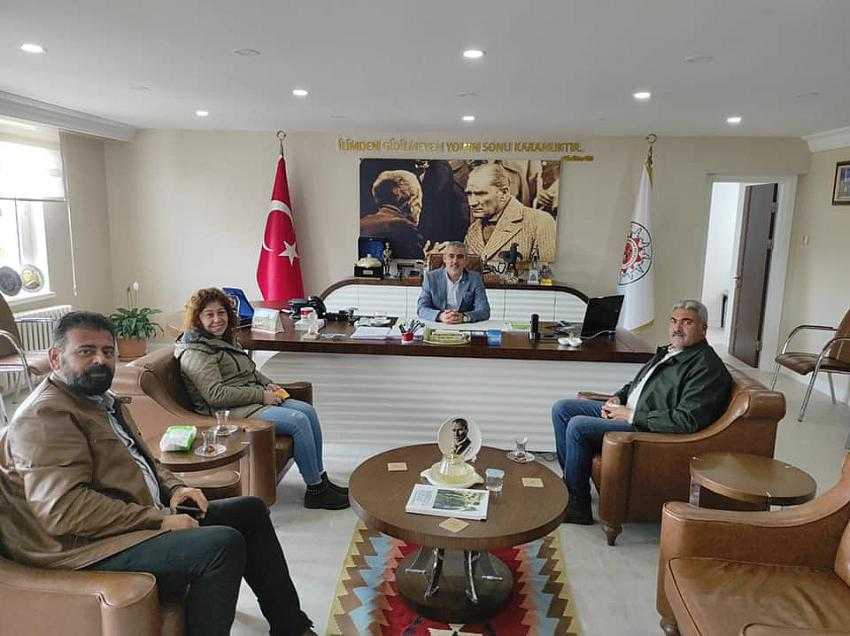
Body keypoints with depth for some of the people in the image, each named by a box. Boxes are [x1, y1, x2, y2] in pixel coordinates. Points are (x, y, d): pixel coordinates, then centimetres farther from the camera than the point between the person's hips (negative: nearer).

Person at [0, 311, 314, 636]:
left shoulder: (103, 399, 16)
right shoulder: (45, 415, -16)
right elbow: (64, 510, -26)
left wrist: (174, 488, 6)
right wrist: (159, 520, -23)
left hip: (149, 515, 11)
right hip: (97, 548, -10)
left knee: (251, 510, 10)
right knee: (224, 544, -30)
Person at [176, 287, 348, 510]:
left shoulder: (225, 339, 17)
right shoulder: (195, 352, -14)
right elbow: (216, 395, -22)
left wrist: (268, 385, 8)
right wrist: (261, 395, -19)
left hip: (255, 400, 10)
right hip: (230, 412, -10)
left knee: (308, 411, -6)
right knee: (298, 421, -21)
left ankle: (320, 480, 1)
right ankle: (315, 492, -10)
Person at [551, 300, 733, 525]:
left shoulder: (706, 366, -15)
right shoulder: (667, 351, 16)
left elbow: (686, 420, -25)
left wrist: (632, 416, -20)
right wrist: (617, 398, 5)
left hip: (650, 430, -10)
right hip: (626, 411, 10)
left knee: (578, 426, -24)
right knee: (561, 409, 4)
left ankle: (578, 506, -10)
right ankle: (570, 482, 9)